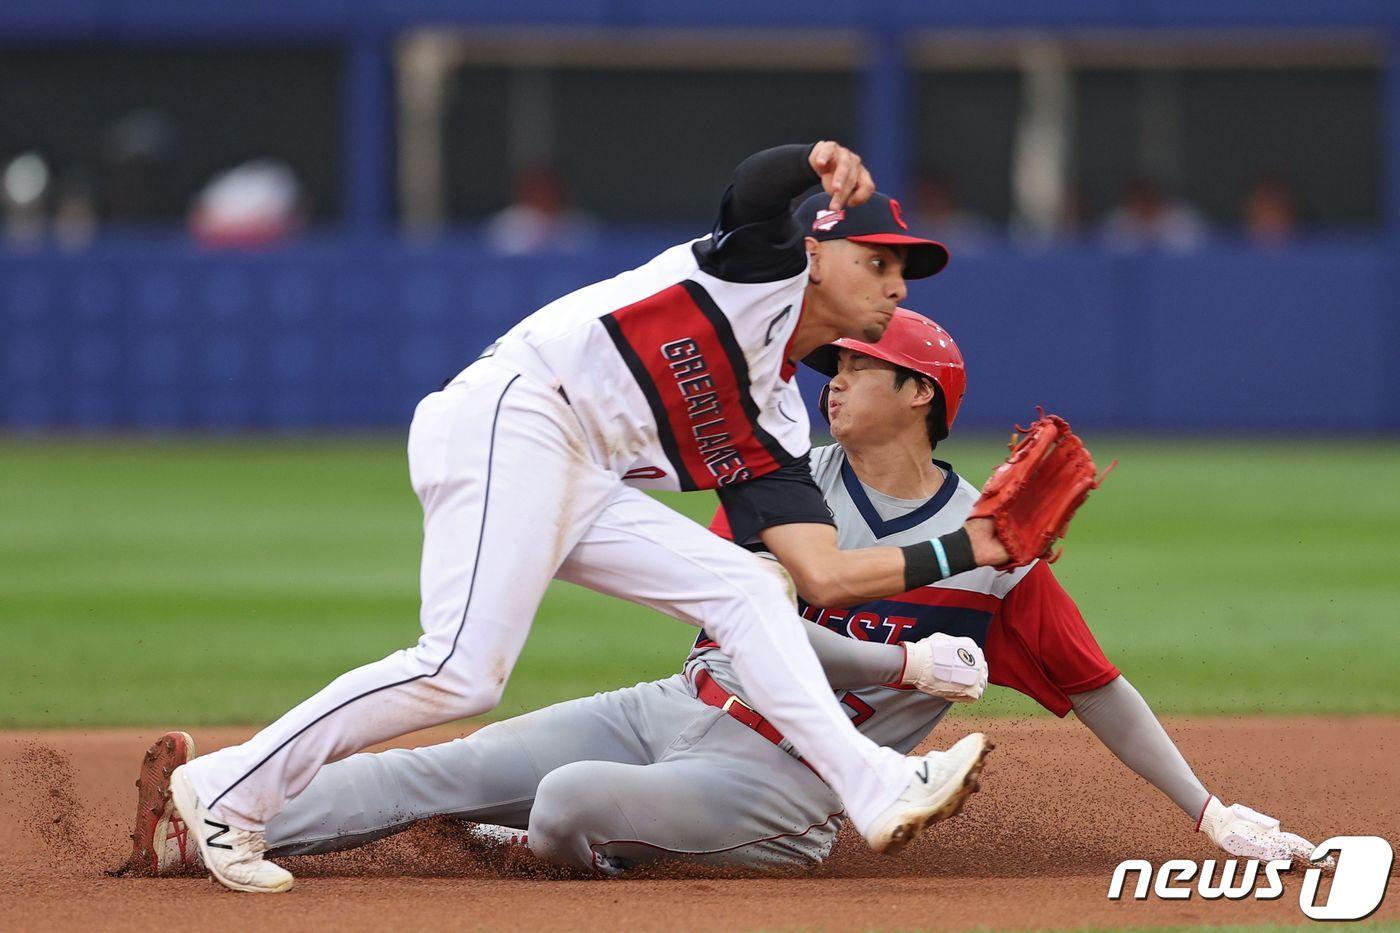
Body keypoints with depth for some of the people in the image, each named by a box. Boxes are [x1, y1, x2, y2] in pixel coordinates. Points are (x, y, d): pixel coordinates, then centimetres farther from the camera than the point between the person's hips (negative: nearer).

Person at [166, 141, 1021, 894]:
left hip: (583, 489, 9)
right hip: (511, 419, -9)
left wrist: (966, 552, 11)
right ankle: (232, 792, -10)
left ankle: (875, 788, -14)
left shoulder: (770, 423, 23)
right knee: (464, 674, -19)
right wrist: (823, 163, -36)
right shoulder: (767, 268, 6)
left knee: (747, 585, -1)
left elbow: (822, 570, 13)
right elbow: (754, 187, -17)